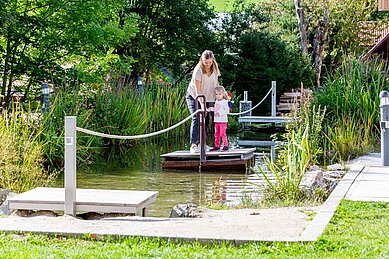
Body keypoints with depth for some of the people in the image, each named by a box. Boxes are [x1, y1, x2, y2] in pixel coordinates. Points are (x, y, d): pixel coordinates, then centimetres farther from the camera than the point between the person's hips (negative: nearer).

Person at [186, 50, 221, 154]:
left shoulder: (215, 69, -7)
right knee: (196, 118, -20)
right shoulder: (198, 70, -25)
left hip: (207, 98, 6)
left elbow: (216, 83, 7)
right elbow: (197, 91, -29)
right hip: (193, 96, -6)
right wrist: (202, 105, -37)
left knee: (206, 120, 4)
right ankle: (193, 145, -27)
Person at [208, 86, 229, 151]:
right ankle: (217, 146, 17)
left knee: (223, 133, -9)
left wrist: (220, 113, -24)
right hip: (216, 120, 8)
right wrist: (211, 109, 9)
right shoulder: (216, 101, 13)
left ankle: (225, 145, -3)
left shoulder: (224, 102, -11)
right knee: (217, 134, 11)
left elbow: (227, 111, -17)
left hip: (223, 120, -8)